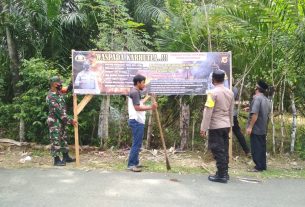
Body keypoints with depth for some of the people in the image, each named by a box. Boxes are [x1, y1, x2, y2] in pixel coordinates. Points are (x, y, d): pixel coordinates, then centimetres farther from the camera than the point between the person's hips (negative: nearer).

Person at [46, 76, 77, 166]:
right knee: (56, 141, -3)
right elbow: (59, 111, -25)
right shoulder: (51, 97, -22)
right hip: (55, 122, -9)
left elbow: (67, 89, 22)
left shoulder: (58, 92, 4)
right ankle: (57, 160, 5)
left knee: (63, 139, 16)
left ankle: (66, 157, 26)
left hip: (61, 121, 9)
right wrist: (70, 120, -24)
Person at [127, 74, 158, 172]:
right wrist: (150, 107, -24)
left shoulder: (135, 92, 18)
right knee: (136, 144, -8)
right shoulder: (135, 92, -14)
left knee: (137, 143, 14)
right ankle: (131, 164, -3)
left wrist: (148, 97, 35)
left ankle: (135, 163, 21)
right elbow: (137, 107, -21)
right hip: (136, 121, -11)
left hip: (138, 121, 11)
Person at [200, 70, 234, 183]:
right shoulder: (230, 92, 6)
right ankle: (224, 173, 22)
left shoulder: (213, 92, -15)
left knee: (218, 151, 0)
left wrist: (203, 128, -14)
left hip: (215, 126, -7)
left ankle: (221, 175, 5)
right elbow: (231, 111, 13)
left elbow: (208, 112, -17)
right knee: (224, 150, 14)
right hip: (226, 125, 7)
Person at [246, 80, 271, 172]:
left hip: (256, 128, -9)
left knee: (256, 148, -2)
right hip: (263, 129, 9)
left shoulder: (257, 98, -17)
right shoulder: (267, 100, 13)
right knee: (262, 147, 14)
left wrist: (250, 127, -21)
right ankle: (263, 165, 21)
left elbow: (255, 114, -23)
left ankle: (259, 167, 1)